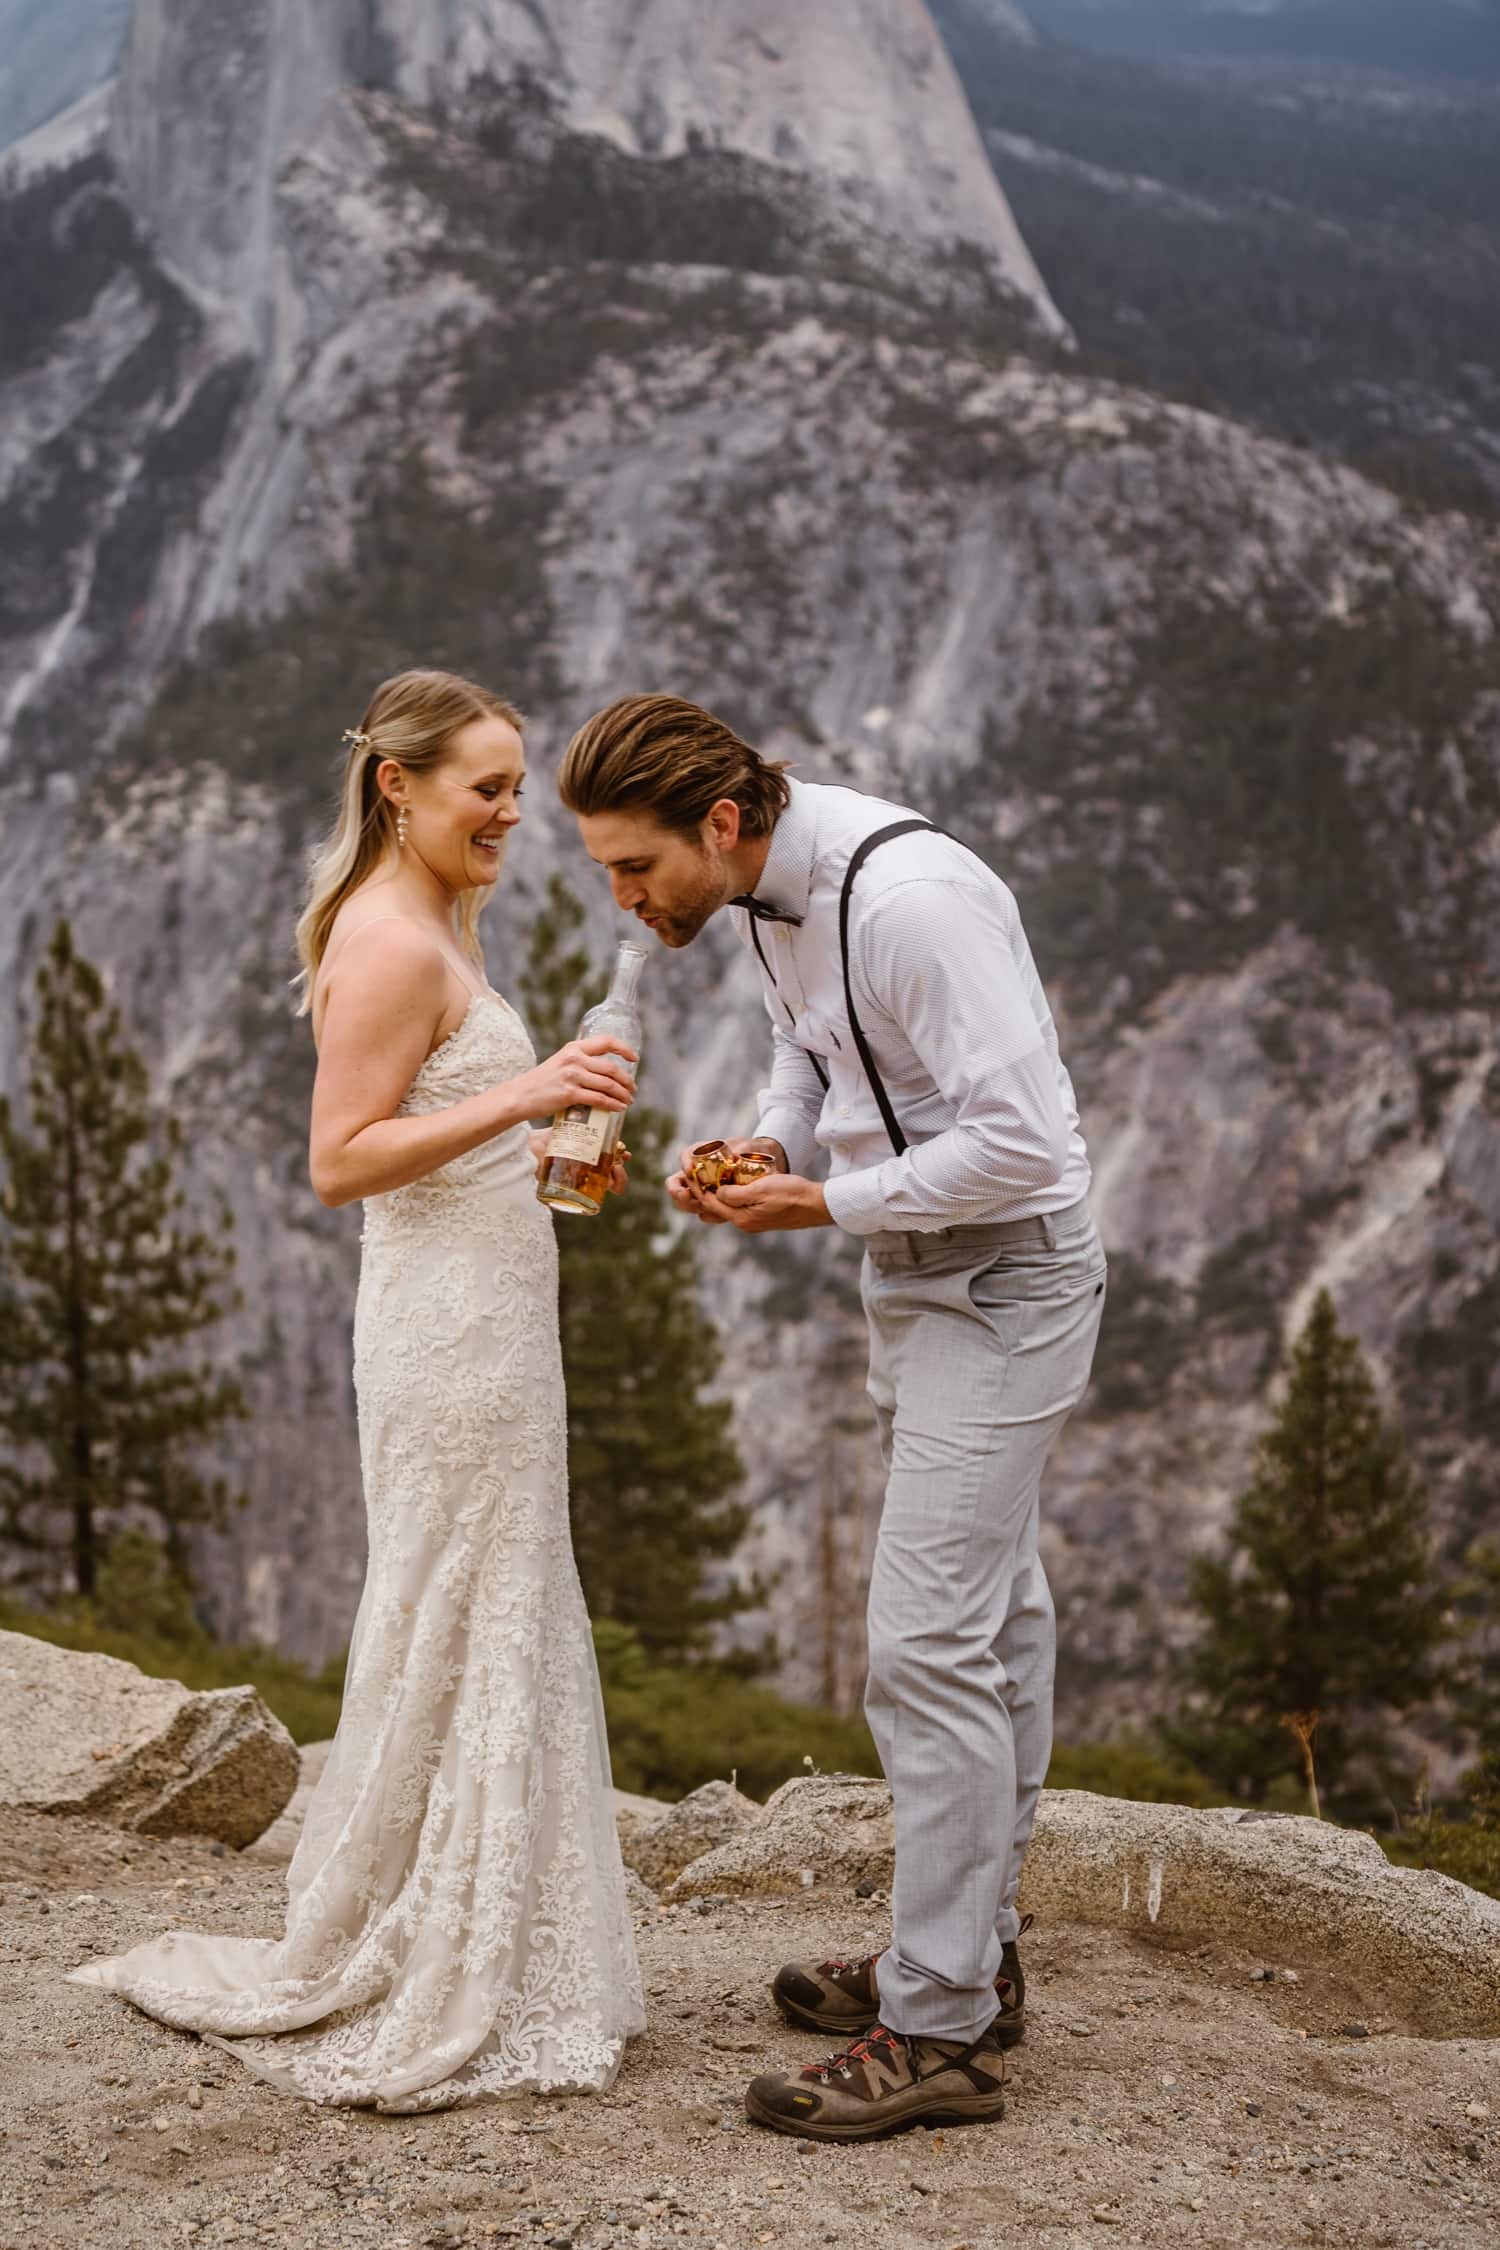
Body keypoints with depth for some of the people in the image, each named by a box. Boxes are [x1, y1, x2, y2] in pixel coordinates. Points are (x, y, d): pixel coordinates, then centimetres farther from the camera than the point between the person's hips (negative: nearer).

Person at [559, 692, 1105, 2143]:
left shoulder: (907, 899, -28)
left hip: (1002, 1277, -9)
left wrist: (828, 1205, -21)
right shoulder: (759, 886, 1)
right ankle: (974, 1955, 28)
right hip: (916, 1276, 10)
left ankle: (936, 2033, -2)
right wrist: (769, 1144, 0)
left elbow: (1023, 1140, -29)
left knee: (927, 1642, -10)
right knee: (990, 1614, 16)